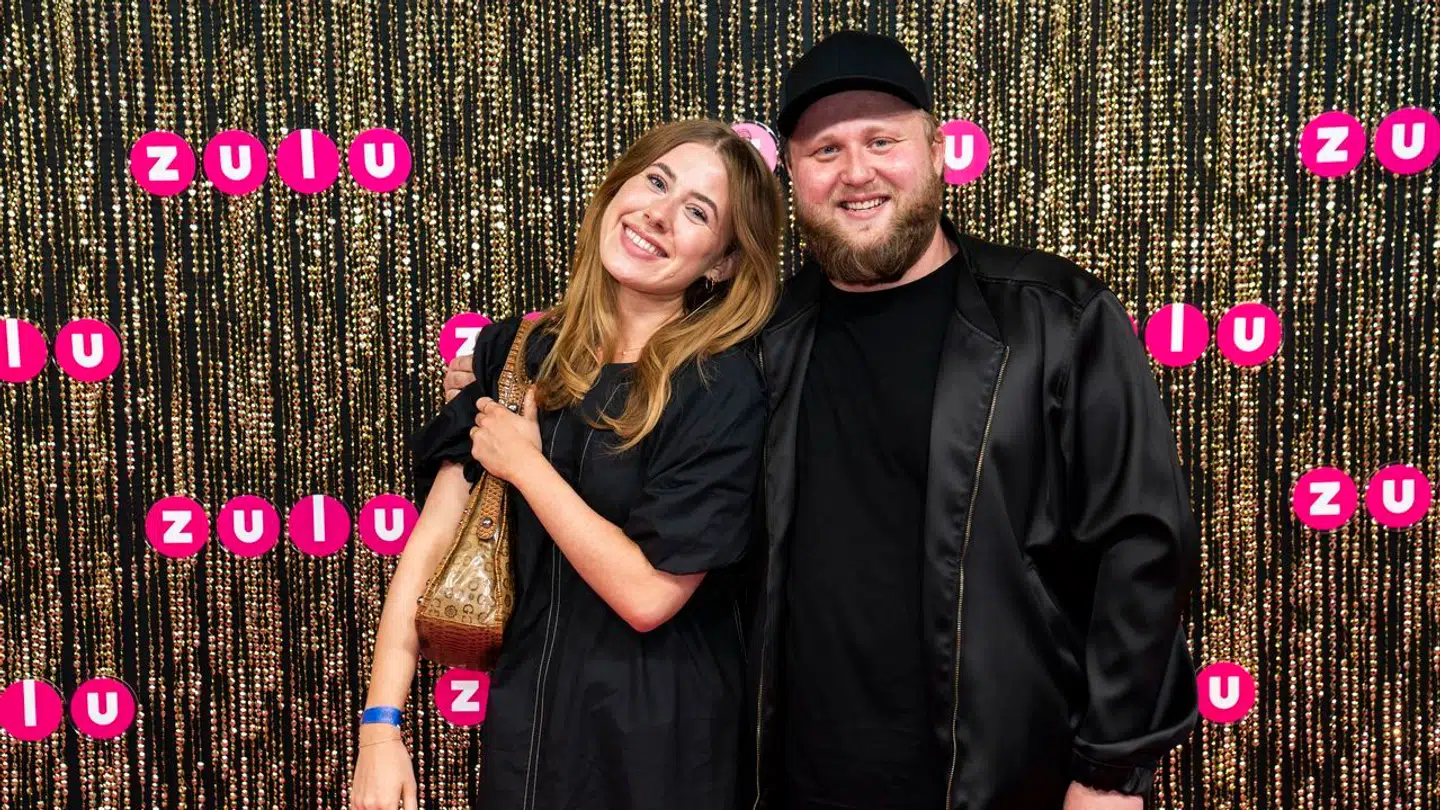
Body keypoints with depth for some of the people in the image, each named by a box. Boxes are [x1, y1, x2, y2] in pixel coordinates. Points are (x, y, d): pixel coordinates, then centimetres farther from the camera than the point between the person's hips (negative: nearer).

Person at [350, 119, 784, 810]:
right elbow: (432, 539, -4)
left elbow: (648, 593, -21)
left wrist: (525, 463, -13)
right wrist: (380, 726, -9)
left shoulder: (722, 386, -15)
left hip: (657, 747, -3)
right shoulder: (515, 352, -2)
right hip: (519, 725, 4)